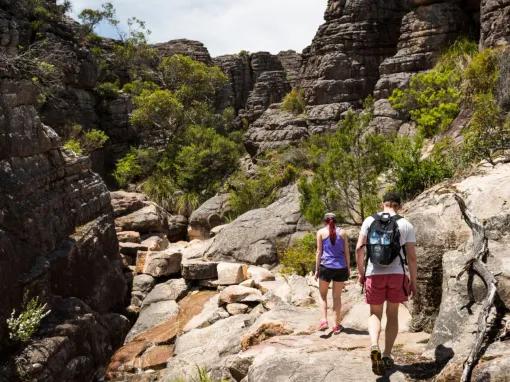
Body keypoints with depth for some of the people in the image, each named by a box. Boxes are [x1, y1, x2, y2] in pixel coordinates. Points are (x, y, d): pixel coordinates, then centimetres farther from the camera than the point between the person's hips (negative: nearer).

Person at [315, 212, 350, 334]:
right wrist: (348, 268, 15)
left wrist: (317, 269, 4)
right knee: (337, 296, 11)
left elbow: (319, 252, 0)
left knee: (323, 295, 14)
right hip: (341, 268, 2)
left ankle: (324, 320, -2)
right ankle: (337, 325, 16)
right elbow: (347, 252, 7)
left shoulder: (321, 232, 3)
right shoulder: (342, 232, 8)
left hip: (326, 266, -2)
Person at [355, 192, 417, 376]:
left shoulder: (369, 221, 3)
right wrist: (413, 281, 6)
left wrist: (361, 272, 8)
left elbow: (359, 249, -3)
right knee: (392, 315, 16)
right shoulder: (406, 225, 0)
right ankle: (387, 355, 17)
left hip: (374, 274, 0)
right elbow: (411, 256, -3)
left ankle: (374, 347, -14)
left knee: (375, 314, 11)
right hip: (398, 274, 0)